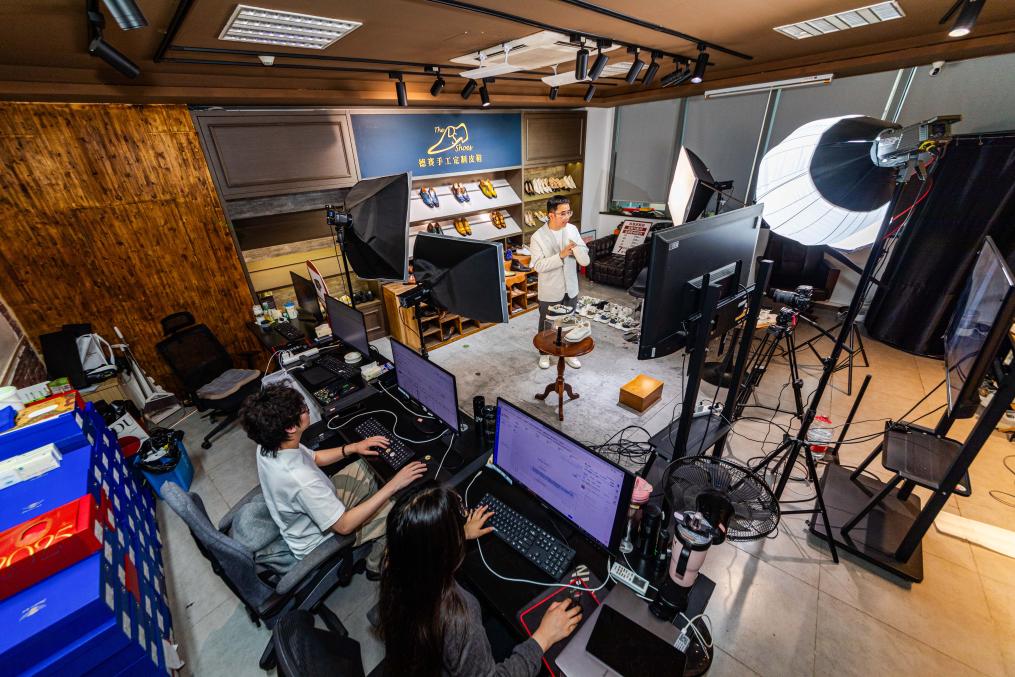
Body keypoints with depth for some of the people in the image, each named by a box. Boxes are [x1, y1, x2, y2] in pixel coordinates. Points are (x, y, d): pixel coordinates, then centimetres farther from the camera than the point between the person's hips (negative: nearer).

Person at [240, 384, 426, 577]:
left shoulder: (267, 446, -17)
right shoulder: (301, 481, -43)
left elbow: (314, 458, 3)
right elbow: (344, 526, -31)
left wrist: (353, 448, -7)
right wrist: (393, 485, -31)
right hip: (318, 540, -7)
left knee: (366, 466, 11)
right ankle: (376, 565, 22)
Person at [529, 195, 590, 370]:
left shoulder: (572, 230, -5)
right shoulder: (538, 237, -16)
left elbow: (585, 261, -7)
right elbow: (539, 266, -22)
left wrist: (576, 247, -27)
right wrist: (560, 255, -29)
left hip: (570, 289, 4)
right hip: (549, 292, -3)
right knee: (546, 325, 15)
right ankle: (544, 353, 36)